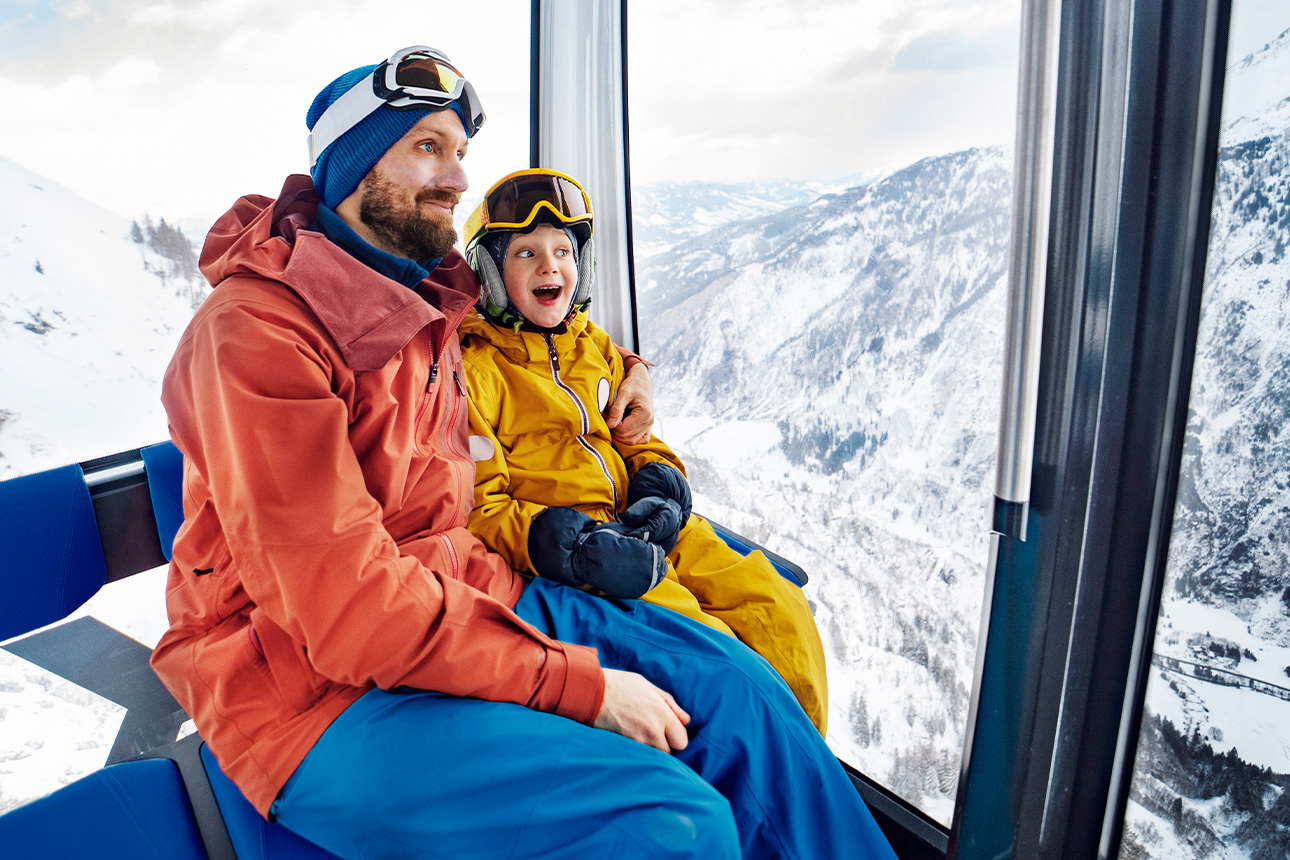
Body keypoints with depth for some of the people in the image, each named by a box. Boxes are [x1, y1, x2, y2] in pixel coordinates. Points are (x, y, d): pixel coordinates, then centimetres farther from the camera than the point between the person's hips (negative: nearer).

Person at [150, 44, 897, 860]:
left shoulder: (430, 303, 10)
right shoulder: (256, 330, -17)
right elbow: (347, 613, -24)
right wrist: (582, 685, -22)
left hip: (463, 597, 8)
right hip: (319, 688, -7)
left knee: (733, 688, -4)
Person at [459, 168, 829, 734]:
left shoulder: (595, 347, 18)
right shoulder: (475, 369, -4)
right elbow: (477, 509, -8)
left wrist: (660, 489, -1)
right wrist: (569, 544, -24)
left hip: (640, 525, 7)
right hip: (570, 556, -6)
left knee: (780, 610, -7)